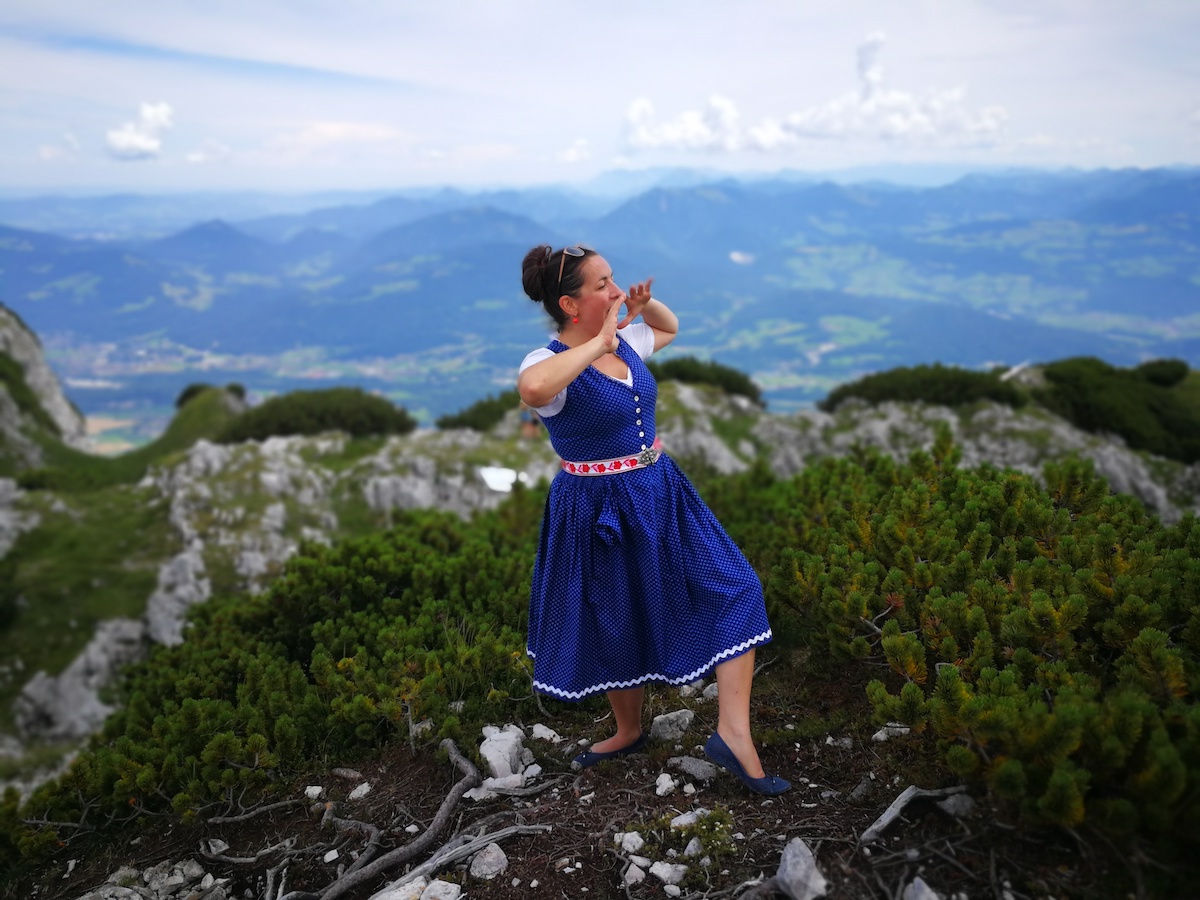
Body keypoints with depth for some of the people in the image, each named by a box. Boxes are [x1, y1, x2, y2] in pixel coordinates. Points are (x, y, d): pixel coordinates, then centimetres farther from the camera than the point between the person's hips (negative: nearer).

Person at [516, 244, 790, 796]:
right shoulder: (550, 363, -19)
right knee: (615, 630, 12)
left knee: (732, 590, -3)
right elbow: (532, 388, -47)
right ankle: (629, 733, 38)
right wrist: (600, 342, -33)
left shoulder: (626, 342, 2)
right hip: (599, 513, -6)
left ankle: (732, 734, 1)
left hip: (660, 495, 6)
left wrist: (644, 304, 3)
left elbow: (670, 328, 25)